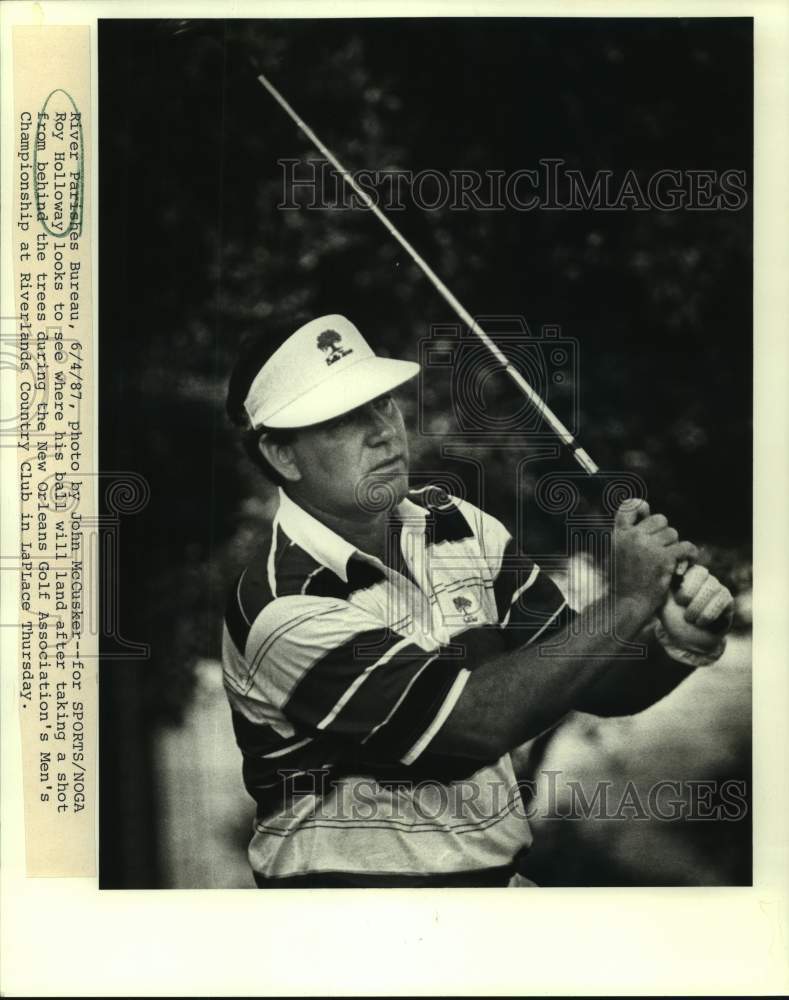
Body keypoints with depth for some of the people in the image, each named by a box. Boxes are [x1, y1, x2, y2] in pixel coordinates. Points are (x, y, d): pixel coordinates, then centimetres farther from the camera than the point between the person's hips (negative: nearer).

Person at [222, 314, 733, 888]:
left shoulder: (460, 528, 1)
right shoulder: (283, 611, -18)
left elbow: (589, 681, 4)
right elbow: (475, 720, -23)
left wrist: (676, 645, -15)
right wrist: (629, 600, -18)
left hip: (504, 875, 4)